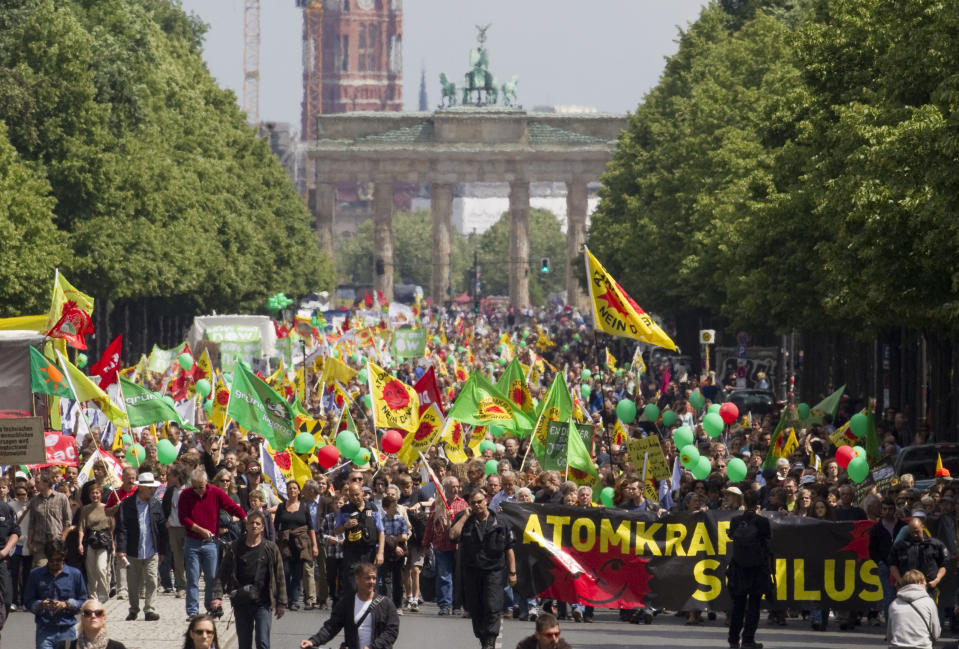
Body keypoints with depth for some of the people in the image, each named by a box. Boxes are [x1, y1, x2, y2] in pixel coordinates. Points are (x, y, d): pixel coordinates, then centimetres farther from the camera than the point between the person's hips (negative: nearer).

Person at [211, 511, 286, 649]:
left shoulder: (270, 548, 1)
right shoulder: (235, 548, 4)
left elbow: (279, 577, 4)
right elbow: (222, 574, 4)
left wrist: (281, 604, 3)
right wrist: (217, 596, -8)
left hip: (263, 603, -2)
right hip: (241, 604, 2)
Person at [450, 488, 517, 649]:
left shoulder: (499, 523, 3)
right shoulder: (466, 522, 7)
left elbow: (509, 549, 6)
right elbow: (453, 534, -11)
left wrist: (512, 572, 2)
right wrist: (465, 516, -7)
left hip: (493, 571, -3)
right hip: (471, 571, 3)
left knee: (492, 608, -12)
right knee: (475, 610, 7)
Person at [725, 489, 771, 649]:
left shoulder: (735, 521, -5)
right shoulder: (762, 522, -12)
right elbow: (768, 536, 3)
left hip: (738, 568, 2)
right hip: (758, 568, -2)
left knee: (738, 604, 12)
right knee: (753, 604, 5)